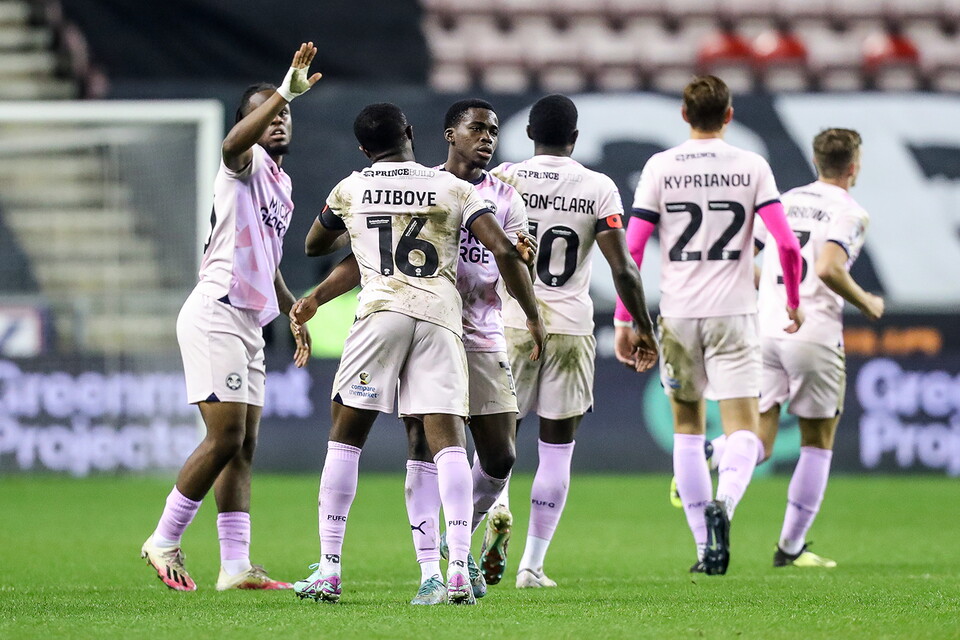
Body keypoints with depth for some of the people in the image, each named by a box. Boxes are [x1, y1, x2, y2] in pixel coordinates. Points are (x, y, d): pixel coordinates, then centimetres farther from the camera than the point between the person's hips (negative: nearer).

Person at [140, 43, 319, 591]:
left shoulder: (282, 186, 22)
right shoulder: (247, 164, -5)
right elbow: (235, 141, -32)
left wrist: (295, 312, 35)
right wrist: (286, 91, -41)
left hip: (249, 324, 9)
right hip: (216, 314, -9)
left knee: (244, 446, 4)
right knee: (226, 438, -13)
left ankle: (236, 565, 2)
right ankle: (165, 540, -1)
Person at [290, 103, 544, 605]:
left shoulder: (349, 191, 15)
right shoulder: (453, 189, 11)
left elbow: (315, 244, 34)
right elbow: (504, 251, 1)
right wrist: (533, 317, 8)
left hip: (381, 313, 0)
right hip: (440, 316, 0)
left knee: (345, 437, 8)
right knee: (447, 440, -3)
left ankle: (328, 569, 5)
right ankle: (459, 570, -15)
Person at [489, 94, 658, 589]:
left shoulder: (503, 180, -1)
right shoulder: (599, 189, -1)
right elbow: (623, 269, -6)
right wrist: (643, 327, 4)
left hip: (512, 324, 0)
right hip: (571, 328, 0)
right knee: (556, 450, 9)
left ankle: (497, 507, -17)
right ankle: (533, 563, 7)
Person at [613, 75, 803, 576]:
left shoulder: (660, 168, 1)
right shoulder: (752, 167, 0)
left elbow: (632, 249, -3)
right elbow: (787, 243, -6)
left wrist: (623, 319, 4)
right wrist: (794, 302, 10)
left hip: (677, 314, 1)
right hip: (733, 313, -1)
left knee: (687, 427, 16)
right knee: (742, 431, -2)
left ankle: (705, 548, 14)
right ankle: (723, 503, -34)